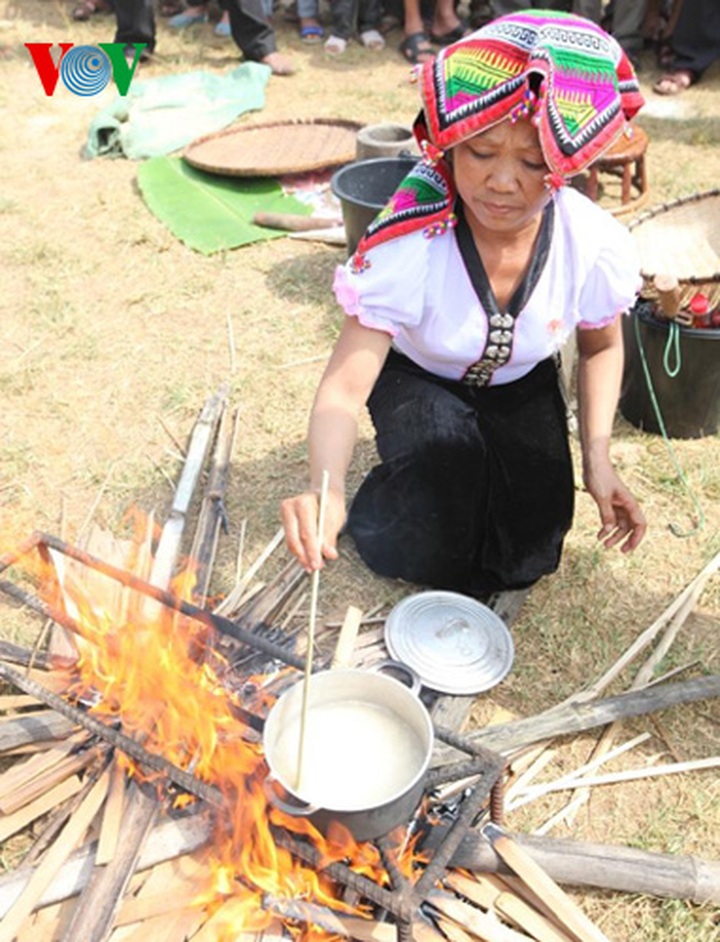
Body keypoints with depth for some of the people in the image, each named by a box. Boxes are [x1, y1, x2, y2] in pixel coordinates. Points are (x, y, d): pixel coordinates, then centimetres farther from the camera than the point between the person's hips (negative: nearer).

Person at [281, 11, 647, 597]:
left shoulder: (595, 245, -24)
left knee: (525, 561, -8)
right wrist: (327, 489, -57)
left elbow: (601, 347, -3)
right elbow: (344, 387, -37)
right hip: (417, 379, -2)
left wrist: (597, 456, -14)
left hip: (522, 388, 3)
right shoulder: (406, 247, -34)